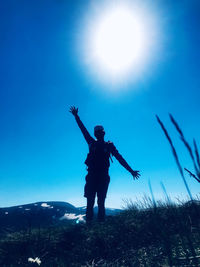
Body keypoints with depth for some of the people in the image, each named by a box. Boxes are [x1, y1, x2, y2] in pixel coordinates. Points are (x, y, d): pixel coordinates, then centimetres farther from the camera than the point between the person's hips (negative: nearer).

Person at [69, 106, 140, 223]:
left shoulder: (109, 145, 9)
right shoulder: (92, 143, 12)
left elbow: (120, 158, 7)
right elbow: (83, 129, 16)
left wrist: (131, 170, 3)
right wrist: (76, 116, 19)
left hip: (103, 177, -1)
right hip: (92, 176, 1)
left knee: (101, 202, 0)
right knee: (90, 202, -1)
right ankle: (89, 223, 3)